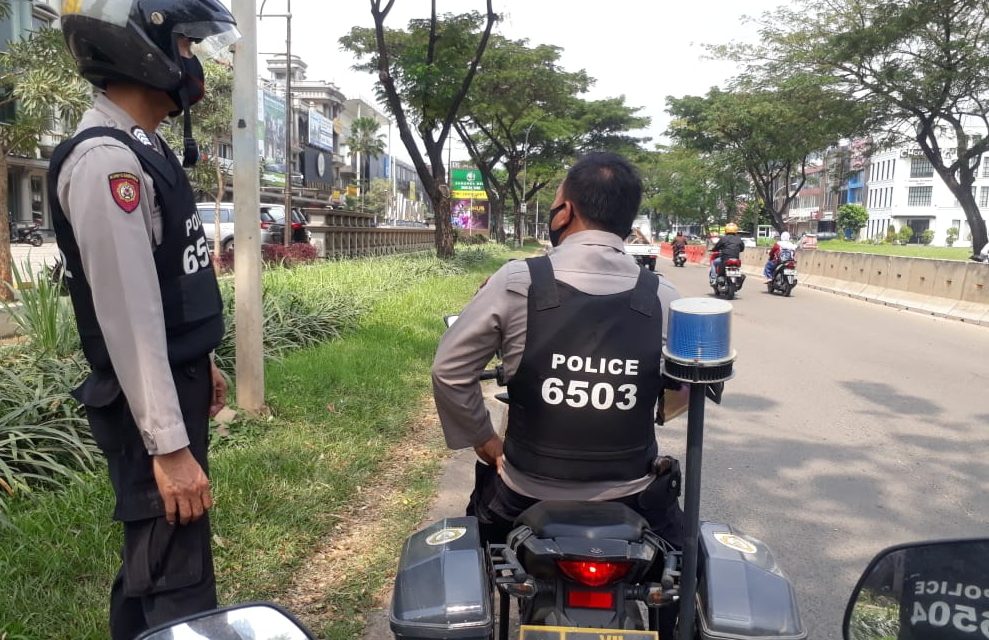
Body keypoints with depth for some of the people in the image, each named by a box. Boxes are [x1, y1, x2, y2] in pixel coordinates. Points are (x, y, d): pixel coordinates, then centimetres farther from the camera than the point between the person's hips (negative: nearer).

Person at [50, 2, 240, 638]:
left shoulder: (141, 149, 13)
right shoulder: (104, 160, -19)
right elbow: (129, 316, -24)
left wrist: (202, 367, 24)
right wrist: (169, 446, -23)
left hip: (177, 387, 10)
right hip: (149, 407, -10)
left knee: (151, 561, 21)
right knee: (178, 587, -2)